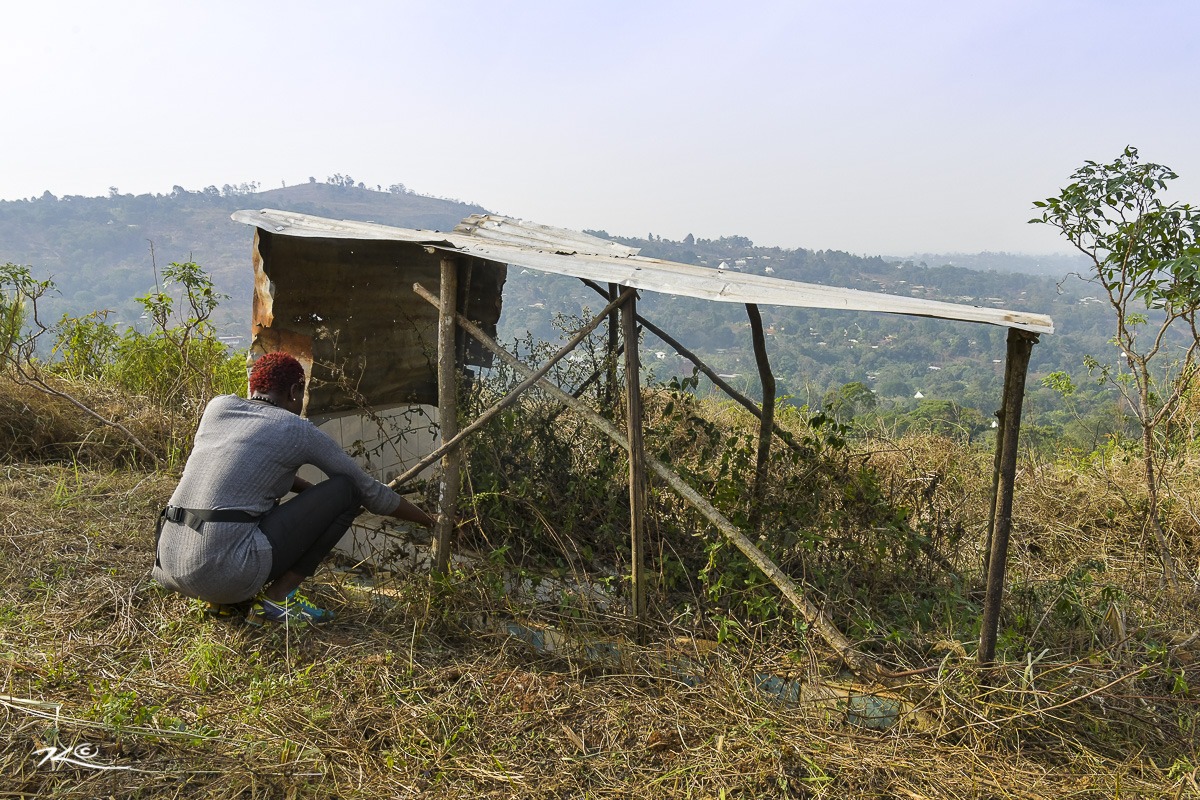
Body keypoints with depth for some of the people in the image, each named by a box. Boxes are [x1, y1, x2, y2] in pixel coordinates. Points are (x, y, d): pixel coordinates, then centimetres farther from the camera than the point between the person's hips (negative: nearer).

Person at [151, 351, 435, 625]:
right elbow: (370, 490, 10)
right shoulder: (298, 430, 1)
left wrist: (313, 492, 35)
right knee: (347, 488, 2)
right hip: (225, 572, -7)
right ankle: (277, 598, 2)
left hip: (166, 567, 7)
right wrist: (429, 521, 25)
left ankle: (225, 599, 16)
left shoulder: (218, 406, 15)